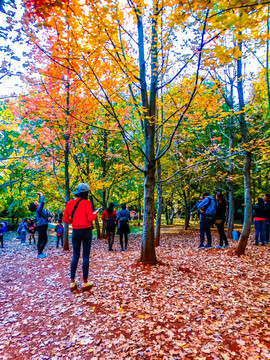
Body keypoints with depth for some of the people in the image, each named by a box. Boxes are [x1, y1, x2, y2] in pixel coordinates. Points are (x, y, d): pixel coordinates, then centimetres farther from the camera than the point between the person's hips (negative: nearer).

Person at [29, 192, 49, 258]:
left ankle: (40, 253, 19)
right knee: (44, 240, -9)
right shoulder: (38, 209, -14)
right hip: (42, 227, -10)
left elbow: (41, 203, 28)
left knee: (40, 240, 13)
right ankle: (39, 254, -7)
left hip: (41, 227, 10)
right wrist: (41, 195, -12)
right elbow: (42, 202, -26)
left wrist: (40, 196, 25)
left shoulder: (39, 209, 12)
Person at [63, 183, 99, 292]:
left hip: (75, 232, 4)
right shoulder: (86, 202, -12)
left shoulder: (69, 204, 3)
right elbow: (90, 218, -16)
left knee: (75, 256, 13)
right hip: (86, 231, -4)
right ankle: (85, 283, 12)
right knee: (85, 257, 5)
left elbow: (65, 220, 6)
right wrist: (95, 213, 3)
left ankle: (72, 283, 16)